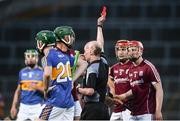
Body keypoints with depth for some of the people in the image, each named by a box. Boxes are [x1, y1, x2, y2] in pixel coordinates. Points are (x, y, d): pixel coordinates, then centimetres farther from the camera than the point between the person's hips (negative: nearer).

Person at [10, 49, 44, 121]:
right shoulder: (22, 72, 13)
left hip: (37, 106, -4)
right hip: (24, 106, 4)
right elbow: (18, 91, 18)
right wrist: (14, 106, 13)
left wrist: (37, 87, -20)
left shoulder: (42, 72, -1)